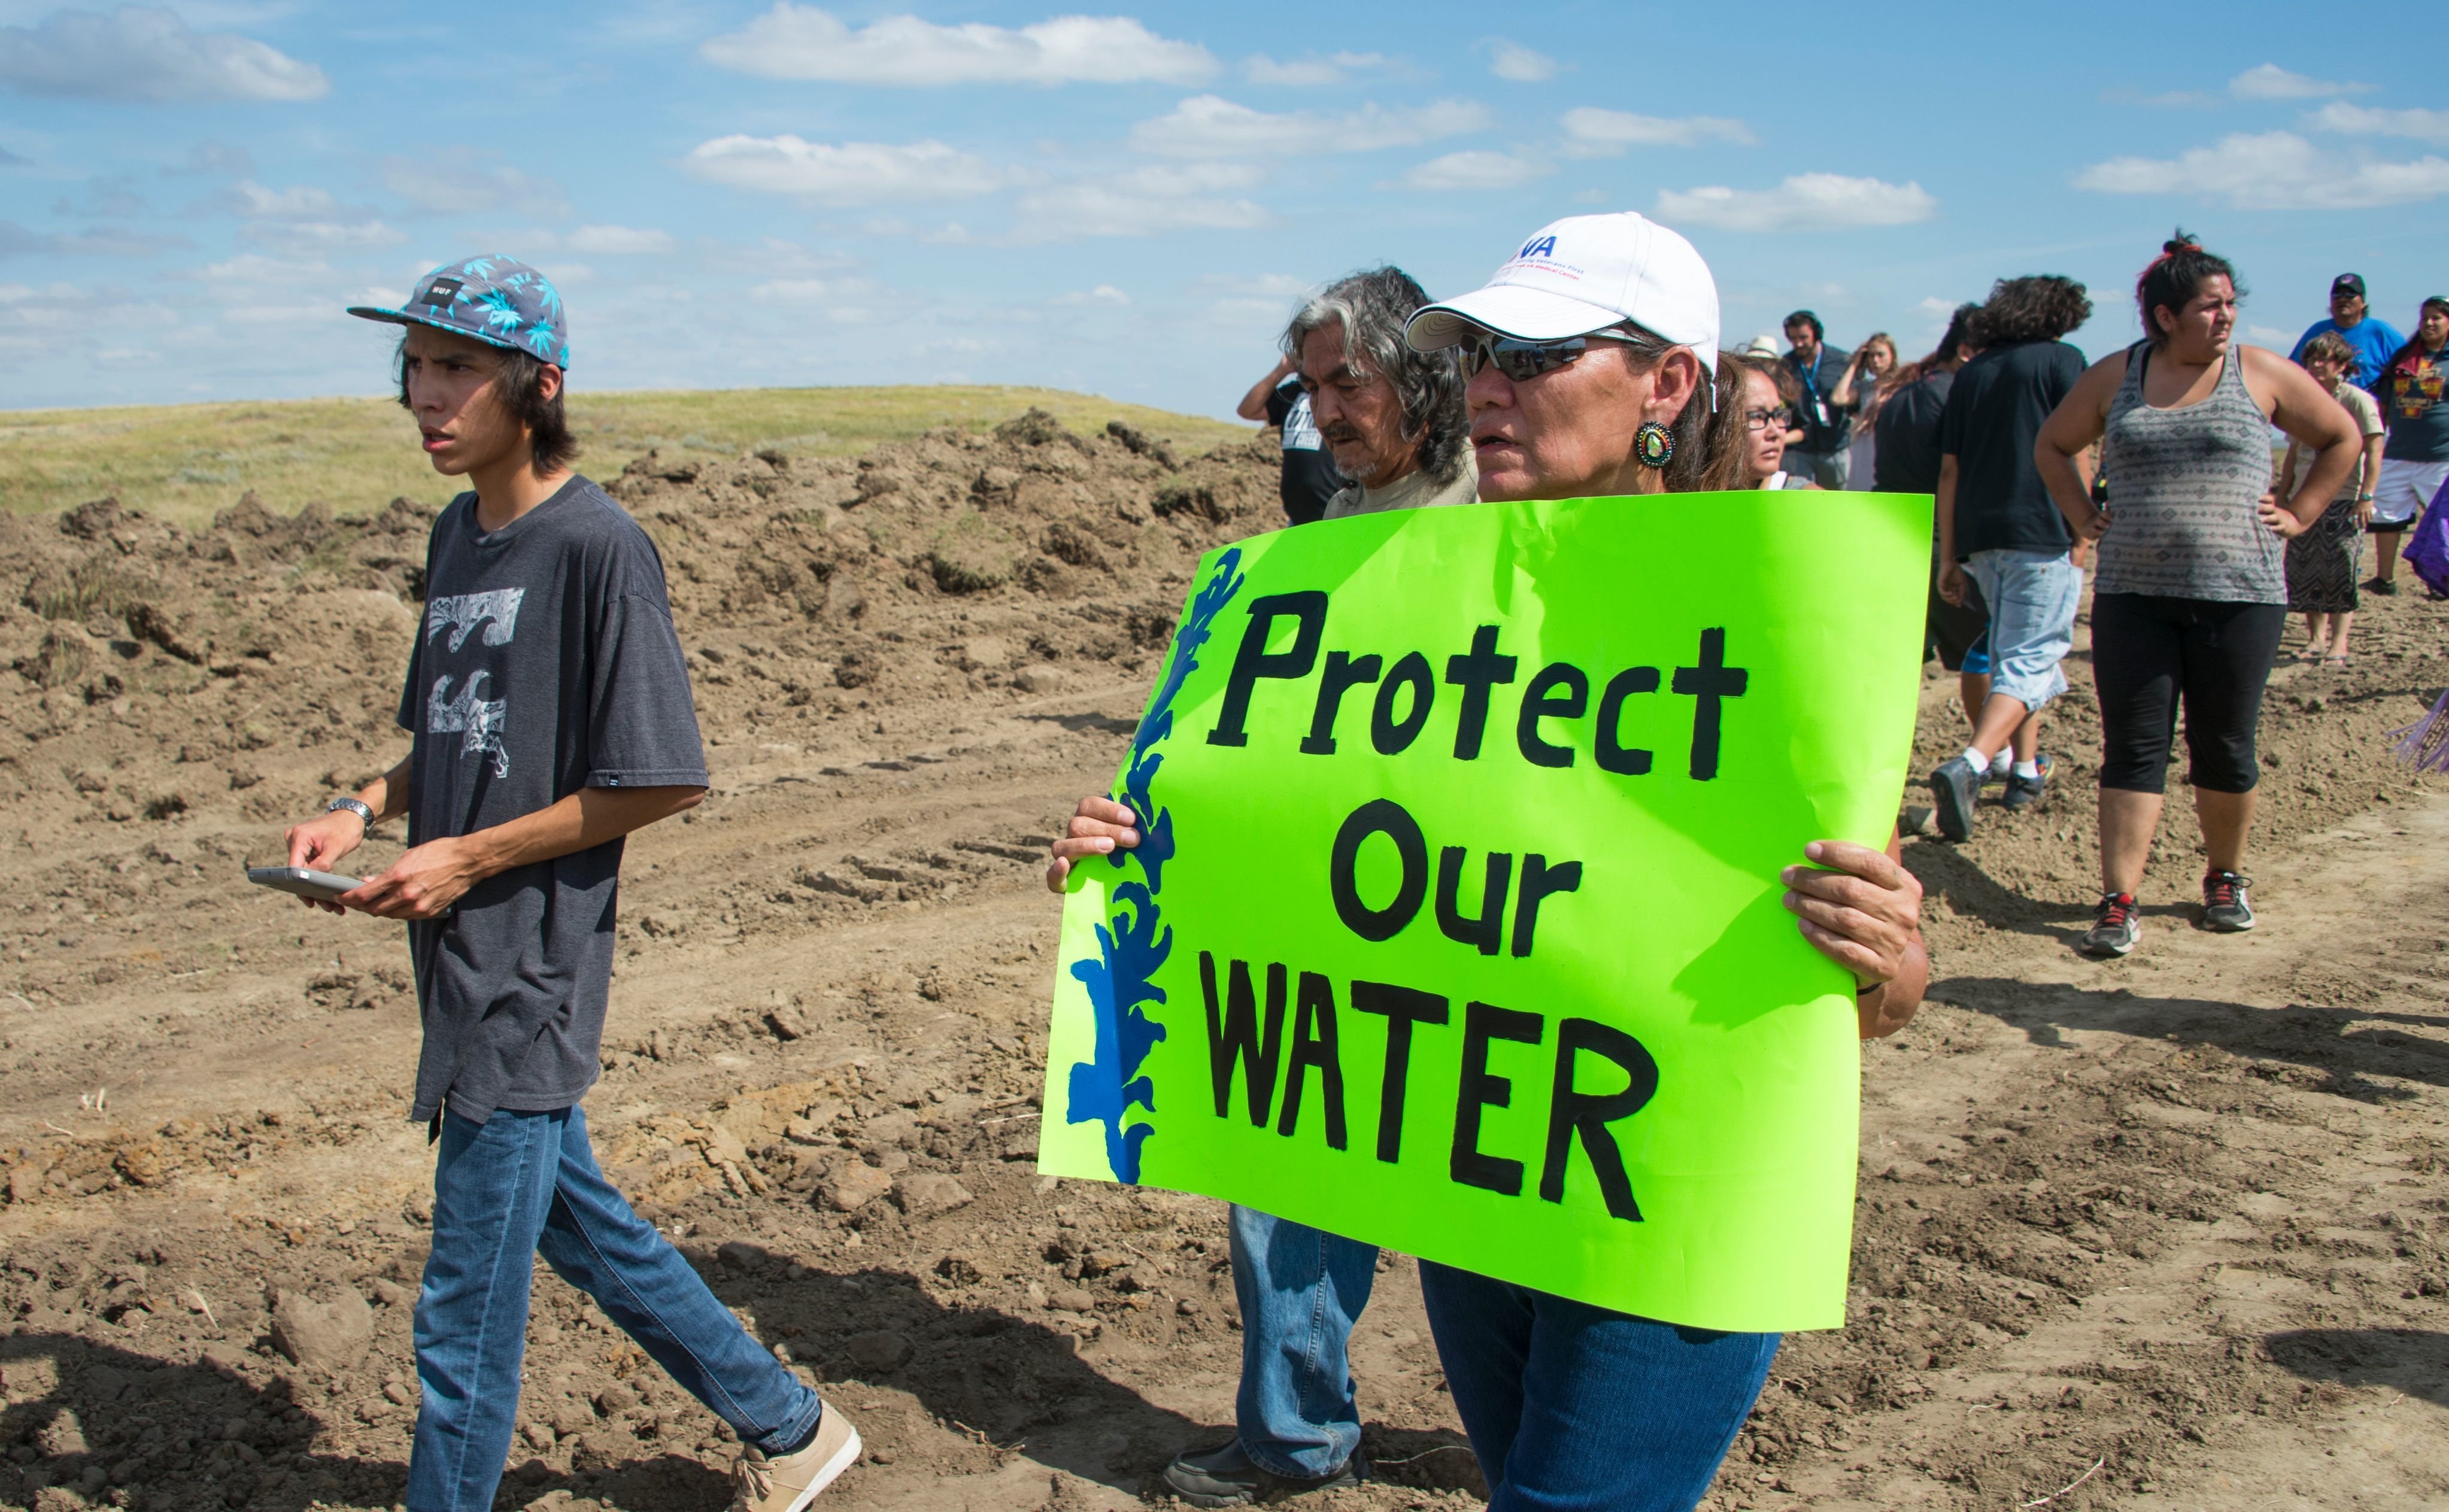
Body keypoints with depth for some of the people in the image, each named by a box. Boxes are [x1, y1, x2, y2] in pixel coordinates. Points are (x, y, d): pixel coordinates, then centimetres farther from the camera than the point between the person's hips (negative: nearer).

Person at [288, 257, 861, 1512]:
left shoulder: (598, 545, -16)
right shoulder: (456, 535, 10)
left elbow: (660, 782, -17)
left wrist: (467, 858, -17)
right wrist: (366, 810, 2)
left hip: (531, 972, -9)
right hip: (462, 962, 9)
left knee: (467, 1312, 1)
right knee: (573, 1221, 21)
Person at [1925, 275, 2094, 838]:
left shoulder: (1972, 371, 15)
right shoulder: (2061, 359, 2)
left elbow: (1949, 470, 12)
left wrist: (1949, 555, 14)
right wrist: (2081, 534, -3)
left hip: (1981, 538, 6)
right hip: (2042, 536, -6)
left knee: (2016, 653, 22)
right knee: (2029, 660, -8)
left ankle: (2027, 773, 27)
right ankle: (1968, 766, -28)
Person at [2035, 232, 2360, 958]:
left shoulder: (2261, 373, 2)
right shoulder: (2114, 377, 5)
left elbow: (2343, 438, 12)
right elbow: (2052, 446, 19)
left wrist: (2299, 515, 4)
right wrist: (2085, 518, 9)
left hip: (2239, 595, -1)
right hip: (2133, 595, 1)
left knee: (2224, 748, 8)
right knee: (2133, 749, -2)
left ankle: (2226, 880, 28)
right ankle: (2118, 902, -1)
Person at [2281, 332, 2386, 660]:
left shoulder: (2357, 400, -5)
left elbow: (2374, 451, -9)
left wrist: (2366, 497, -16)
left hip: (2344, 501, -6)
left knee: (2340, 575, -7)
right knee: (2305, 574, 3)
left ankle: (2338, 646, -7)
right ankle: (2316, 640, 11)